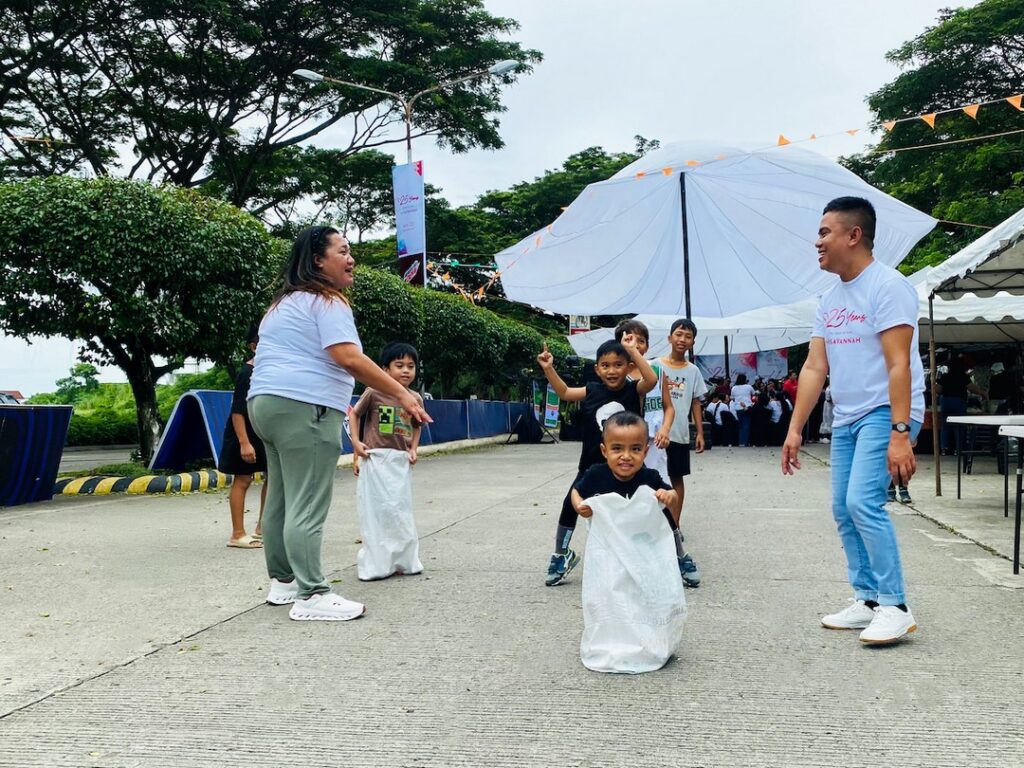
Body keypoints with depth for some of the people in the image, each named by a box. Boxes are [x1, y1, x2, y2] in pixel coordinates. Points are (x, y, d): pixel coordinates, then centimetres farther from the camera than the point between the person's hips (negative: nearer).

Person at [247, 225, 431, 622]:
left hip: (267, 404, 10)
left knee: (281, 499, 14)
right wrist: (402, 395, -18)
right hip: (304, 409, -10)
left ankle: (282, 581, 22)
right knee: (307, 508, -10)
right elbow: (349, 359, -20)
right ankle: (312, 596, -9)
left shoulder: (284, 303, 23)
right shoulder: (327, 301, -8)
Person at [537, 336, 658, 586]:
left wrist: (633, 351, -31)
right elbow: (564, 392, 7)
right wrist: (548, 368, -5)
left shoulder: (634, 390, -10)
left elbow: (652, 380, -30)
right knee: (570, 506, 6)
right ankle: (561, 556, 28)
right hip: (593, 464, 3)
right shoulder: (592, 391, -3)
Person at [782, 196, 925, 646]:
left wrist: (900, 433, -26)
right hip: (846, 417, 9)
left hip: (885, 413, -9)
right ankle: (867, 600, 20)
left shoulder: (887, 286, -13)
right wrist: (795, 430, 7)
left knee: (863, 502, -19)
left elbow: (899, 365, -20)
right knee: (843, 510, 9)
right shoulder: (831, 298, 12)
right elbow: (814, 367, 11)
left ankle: (895, 607, -8)